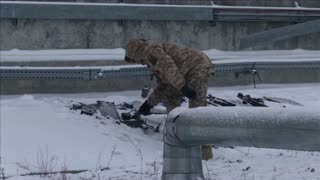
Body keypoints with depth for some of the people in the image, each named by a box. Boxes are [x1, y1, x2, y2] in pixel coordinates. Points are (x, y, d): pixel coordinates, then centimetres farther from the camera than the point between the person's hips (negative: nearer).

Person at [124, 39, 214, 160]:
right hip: (192, 72, 11)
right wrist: (150, 103, 35)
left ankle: (204, 151, -18)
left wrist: (182, 87, -29)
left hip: (198, 67, -11)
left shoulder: (150, 51, -6)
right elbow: (164, 84, 32)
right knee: (169, 95, 22)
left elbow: (169, 66, -21)